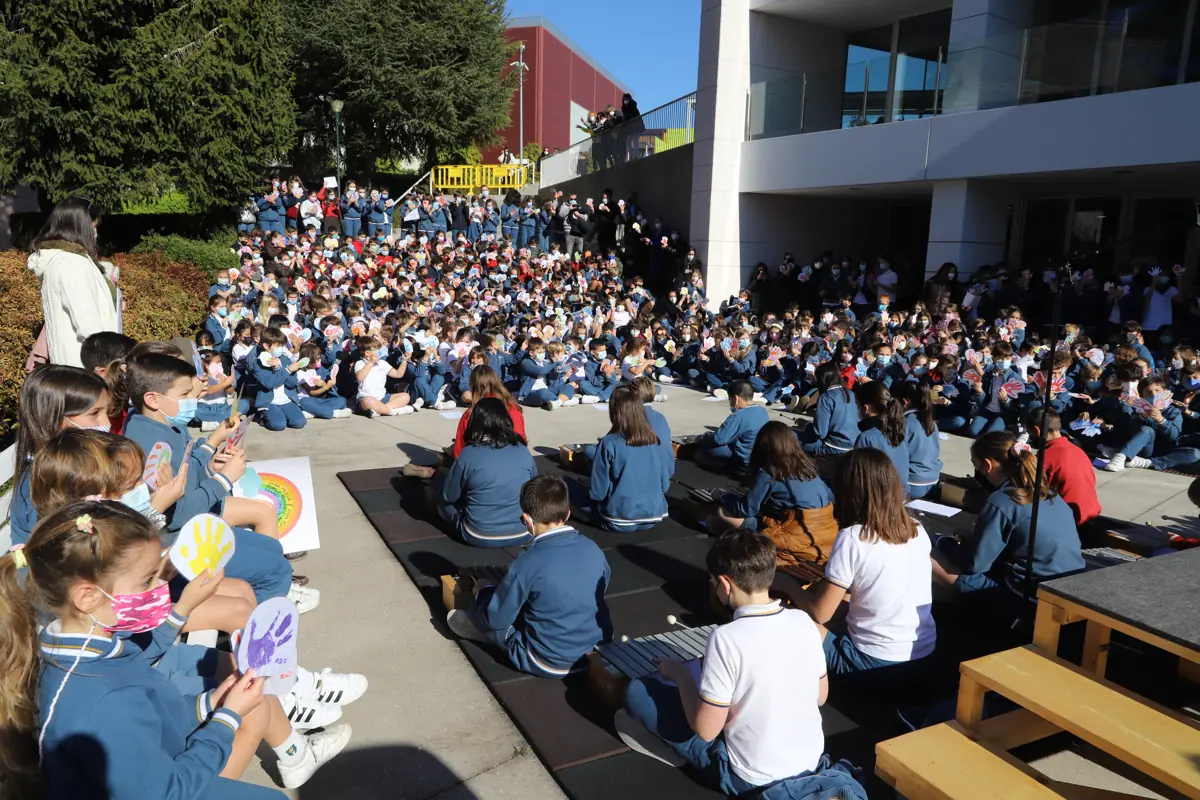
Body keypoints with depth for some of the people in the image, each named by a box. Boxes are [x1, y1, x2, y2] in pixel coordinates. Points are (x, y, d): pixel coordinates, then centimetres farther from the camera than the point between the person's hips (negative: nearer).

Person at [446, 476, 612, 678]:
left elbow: (496, 618, -13)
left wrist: (481, 592, 9)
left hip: (548, 664, -5)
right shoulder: (594, 550, -8)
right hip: (599, 651, 5)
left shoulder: (527, 562, -24)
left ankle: (467, 622, 45)